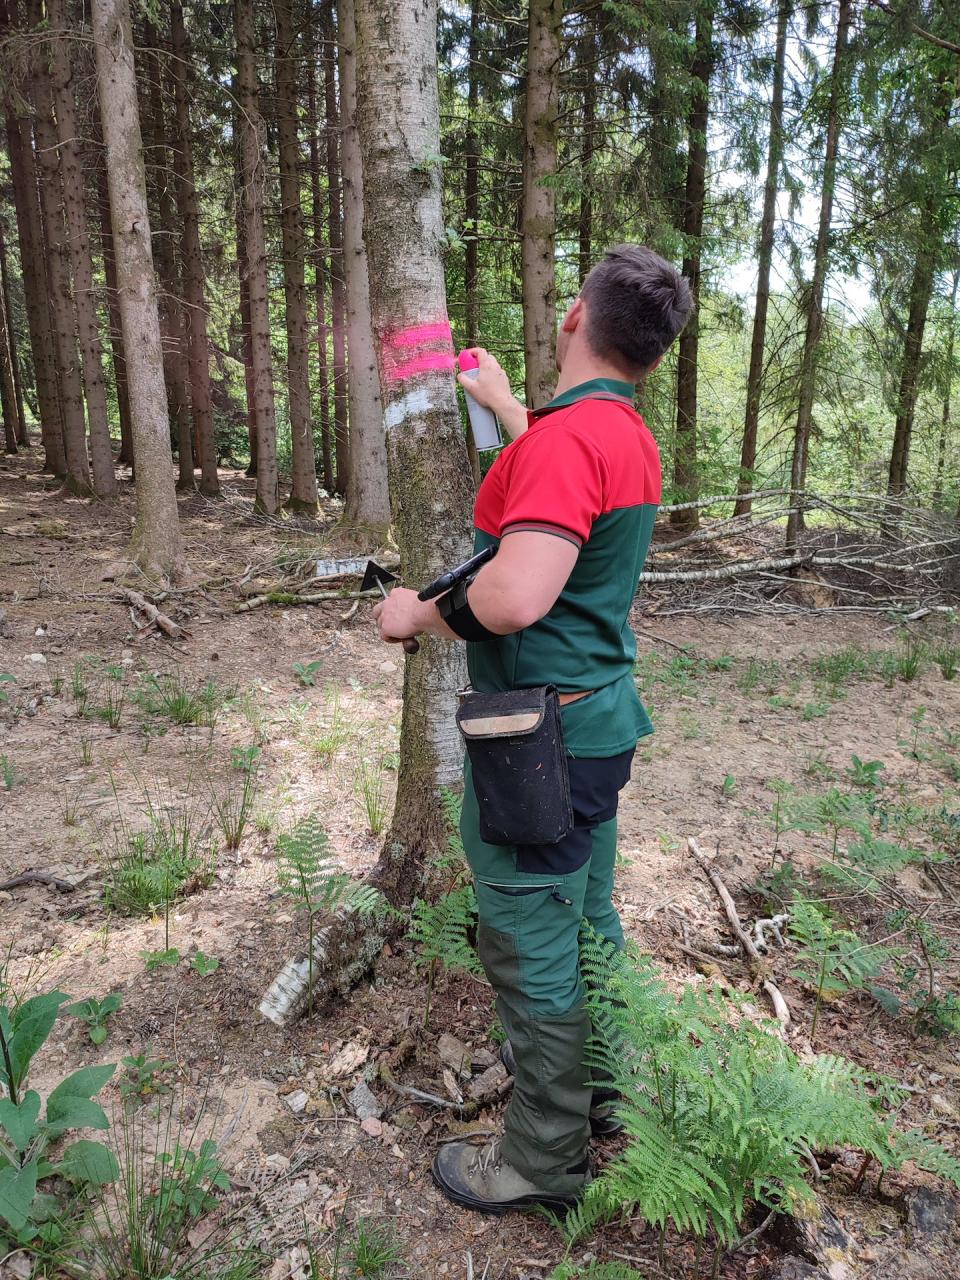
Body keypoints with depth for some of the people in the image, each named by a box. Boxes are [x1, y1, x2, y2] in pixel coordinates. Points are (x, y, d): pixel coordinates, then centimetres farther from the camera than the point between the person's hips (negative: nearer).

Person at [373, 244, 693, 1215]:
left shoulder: (567, 433, -22)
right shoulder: (629, 435, 8)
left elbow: (517, 598, -35)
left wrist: (417, 614, -17)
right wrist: (503, 403, 39)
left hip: (542, 738, -9)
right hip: (600, 717, 10)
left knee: (532, 953, 7)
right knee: (588, 924, 24)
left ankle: (543, 1161, 27)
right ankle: (603, 1088, 45)